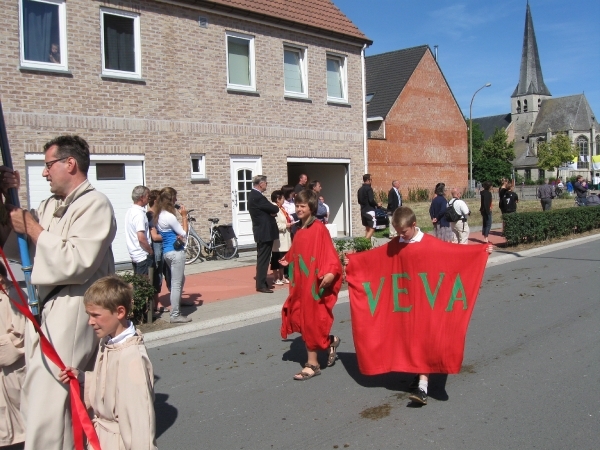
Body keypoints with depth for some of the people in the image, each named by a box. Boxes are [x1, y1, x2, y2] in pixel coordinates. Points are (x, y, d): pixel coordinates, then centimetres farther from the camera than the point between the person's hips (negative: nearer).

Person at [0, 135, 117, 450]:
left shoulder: (94, 205, -11)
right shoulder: (50, 206, 14)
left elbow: (75, 264, -21)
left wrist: (33, 229, -13)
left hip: (71, 316, -9)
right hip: (45, 311, 9)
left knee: (50, 405, -6)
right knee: (37, 401, 18)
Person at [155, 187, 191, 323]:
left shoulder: (159, 215, 9)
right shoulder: (169, 216, -19)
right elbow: (184, 233, -12)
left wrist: (178, 234, 0)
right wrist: (184, 216, -7)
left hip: (166, 251, 9)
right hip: (176, 252, -9)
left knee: (180, 279, 24)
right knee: (176, 283, -3)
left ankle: (177, 303, 35)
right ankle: (175, 315, 2)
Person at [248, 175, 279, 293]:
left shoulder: (254, 195, 13)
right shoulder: (258, 197, -20)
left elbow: (268, 209, 15)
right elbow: (275, 209, -18)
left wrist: (272, 212, -5)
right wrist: (275, 209, 3)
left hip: (262, 231, 11)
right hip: (265, 232, -11)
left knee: (262, 258, 16)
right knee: (263, 259, -5)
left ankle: (262, 282, 24)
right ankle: (261, 285, -1)